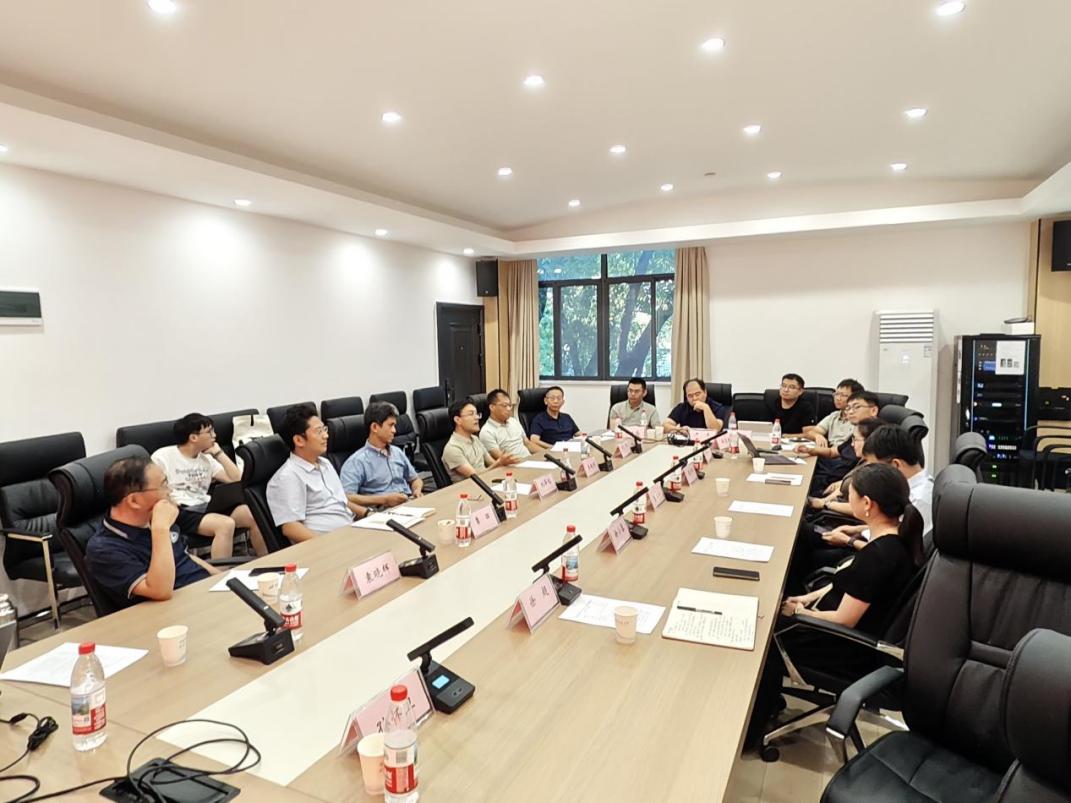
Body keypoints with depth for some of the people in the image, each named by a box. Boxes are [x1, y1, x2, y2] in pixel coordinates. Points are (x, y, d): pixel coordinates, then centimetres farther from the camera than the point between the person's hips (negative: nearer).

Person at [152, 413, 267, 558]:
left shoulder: (206, 458, 17)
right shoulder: (162, 456, 1)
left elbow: (237, 480, 10)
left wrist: (218, 453, 7)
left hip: (207, 507, 6)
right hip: (182, 512, -6)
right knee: (226, 524, -34)